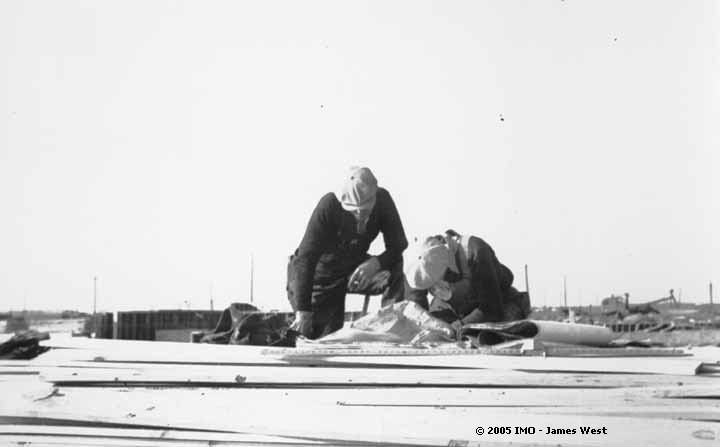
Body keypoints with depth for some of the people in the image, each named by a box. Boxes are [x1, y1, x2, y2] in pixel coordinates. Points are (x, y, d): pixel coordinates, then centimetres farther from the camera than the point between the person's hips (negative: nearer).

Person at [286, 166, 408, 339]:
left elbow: (398, 245, -17)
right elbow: (305, 258, -34)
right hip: (320, 274, -3)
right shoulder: (328, 206, -31)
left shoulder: (382, 200, -21)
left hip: (354, 269, 3)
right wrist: (302, 310, -42)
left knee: (394, 273, -26)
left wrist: (376, 263, -40)